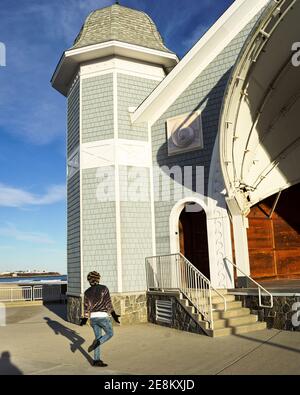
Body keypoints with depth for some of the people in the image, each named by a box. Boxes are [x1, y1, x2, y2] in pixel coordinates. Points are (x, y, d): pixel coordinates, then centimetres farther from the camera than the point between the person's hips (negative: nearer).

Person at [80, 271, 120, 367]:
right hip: (102, 316, -5)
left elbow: (87, 306, 6)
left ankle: (96, 360, 10)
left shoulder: (87, 292, 7)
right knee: (110, 333, 15)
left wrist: (85, 319, 16)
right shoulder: (104, 288, -4)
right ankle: (96, 343, -9)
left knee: (98, 337, 14)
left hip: (93, 317, 5)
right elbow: (108, 303, -8)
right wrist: (114, 315, -5)